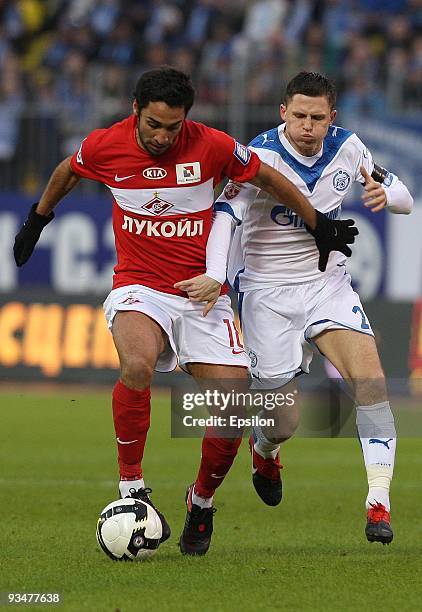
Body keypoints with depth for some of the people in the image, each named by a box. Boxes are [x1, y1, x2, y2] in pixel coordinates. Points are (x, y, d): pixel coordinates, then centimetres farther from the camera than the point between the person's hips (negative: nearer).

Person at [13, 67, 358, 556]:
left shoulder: (211, 146, -9)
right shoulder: (104, 147, -6)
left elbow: (269, 179, 8)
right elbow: (66, 173, 18)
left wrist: (320, 227, 17)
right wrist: (37, 221, 31)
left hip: (202, 294, 1)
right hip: (138, 288, -1)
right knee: (138, 364, -35)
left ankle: (202, 500, 18)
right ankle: (131, 487, -20)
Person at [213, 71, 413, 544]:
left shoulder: (347, 147, -4)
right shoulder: (262, 155, -18)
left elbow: (404, 199, 7)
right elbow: (224, 215, -30)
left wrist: (385, 193, -18)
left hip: (327, 283, 3)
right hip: (267, 290, -3)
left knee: (368, 375, -22)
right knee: (284, 422, -1)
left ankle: (379, 502, -22)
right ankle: (263, 450, 39)